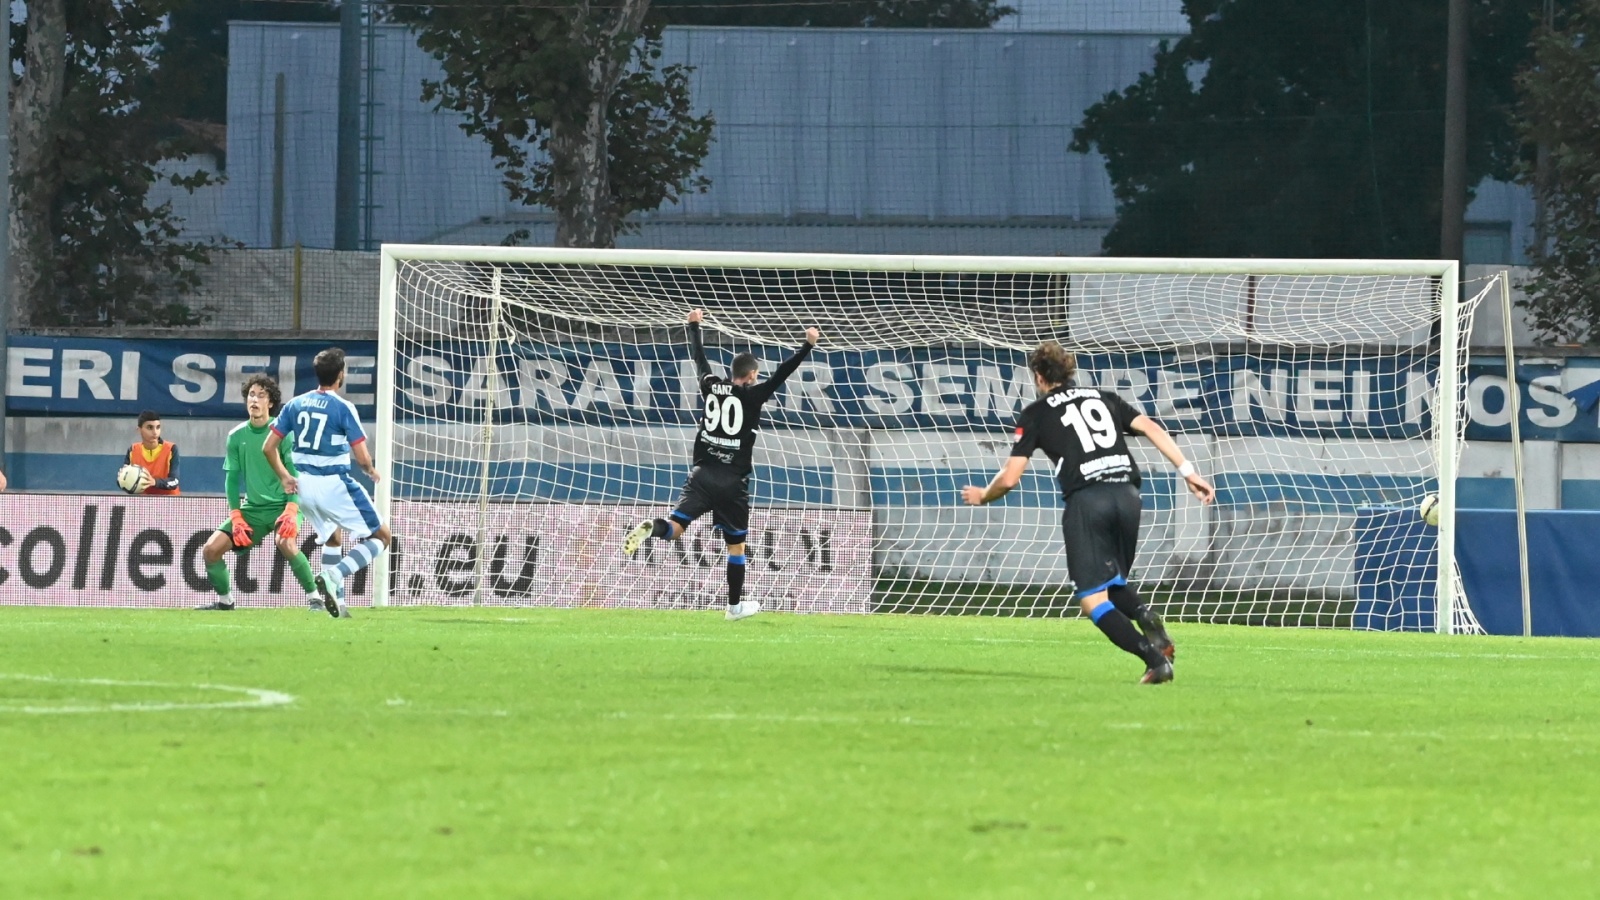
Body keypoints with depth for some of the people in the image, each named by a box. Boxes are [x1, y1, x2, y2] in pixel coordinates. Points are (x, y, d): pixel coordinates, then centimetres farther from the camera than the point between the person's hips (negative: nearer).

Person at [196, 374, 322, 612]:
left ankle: (313, 596, -20)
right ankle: (224, 600, 18)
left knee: (286, 543, -35)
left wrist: (291, 511, -24)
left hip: (283, 505, -5)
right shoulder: (236, 436, 3)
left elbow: (294, 474, -11)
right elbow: (232, 478, 7)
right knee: (211, 550, -4)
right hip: (252, 508, 5)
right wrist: (236, 517, -4)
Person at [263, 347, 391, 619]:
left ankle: (337, 601, 22)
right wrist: (371, 471, 8)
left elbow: (268, 447, 6)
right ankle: (334, 576, -16)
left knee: (331, 538, 29)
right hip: (334, 484, -6)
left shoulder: (295, 404, 4)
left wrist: (284, 476, 20)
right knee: (380, 537, 5)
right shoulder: (343, 408, -12)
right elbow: (362, 457, -14)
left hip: (304, 487, 6)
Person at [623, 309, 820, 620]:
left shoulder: (711, 386, 5)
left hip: (703, 475, 3)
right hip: (732, 481, -3)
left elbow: (699, 358, 20)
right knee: (736, 544, 10)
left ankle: (651, 528, -41)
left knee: (675, 527, -6)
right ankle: (735, 605, 16)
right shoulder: (752, 396, -5)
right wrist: (807, 346, 1)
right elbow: (782, 373, -6)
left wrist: (694, 326, 35)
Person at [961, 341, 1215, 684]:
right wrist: (1188, 472, 7)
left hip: (1086, 500, -5)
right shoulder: (1104, 399, 22)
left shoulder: (1036, 414, 11)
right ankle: (1145, 616, -12)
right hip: (1127, 495, 5)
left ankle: (1154, 657, -20)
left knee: (1093, 600, 0)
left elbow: (1009, 478, 8)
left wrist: (982, 496, 29)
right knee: (1115, 585, 23)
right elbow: (1152, 429, 9)